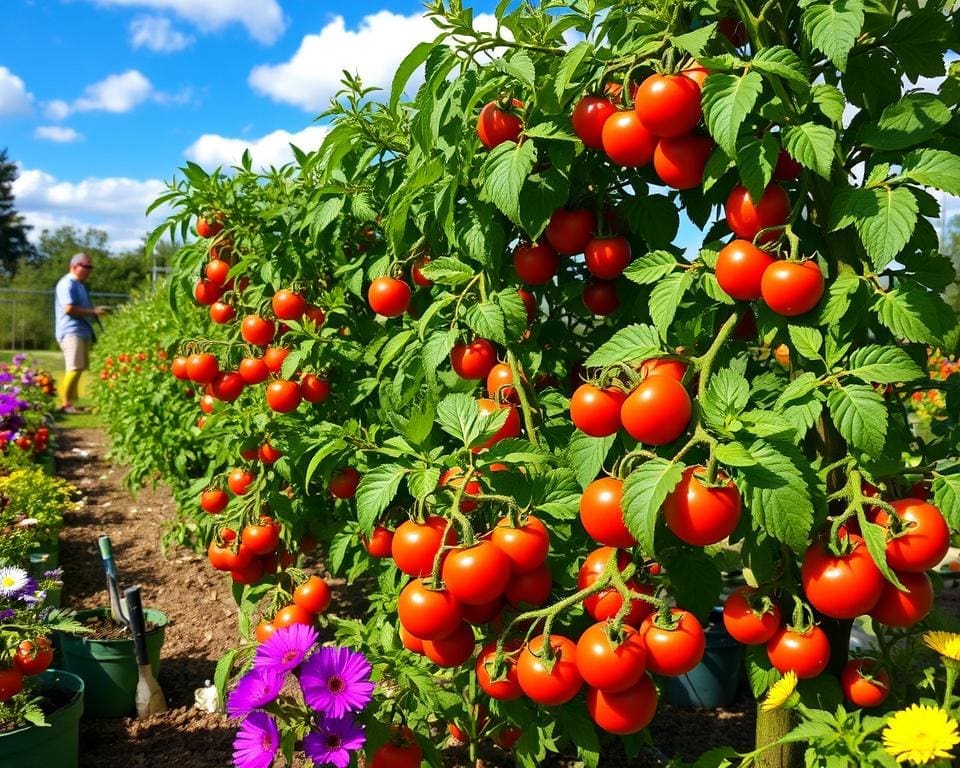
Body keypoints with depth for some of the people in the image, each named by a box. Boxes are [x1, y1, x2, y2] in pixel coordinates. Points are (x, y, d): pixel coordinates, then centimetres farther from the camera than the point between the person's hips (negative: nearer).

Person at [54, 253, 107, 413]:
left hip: (83, 332, 10)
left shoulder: (79, 285, 21)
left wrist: (95, 312, 11)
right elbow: (69, 309, -21)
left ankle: (71, 402, 15)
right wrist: (93, 312, -16)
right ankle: (65, 403, -10)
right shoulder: (68, 284, -11)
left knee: (79, 368, 10)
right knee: (74, 368, -13)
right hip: (71, 332, -10)